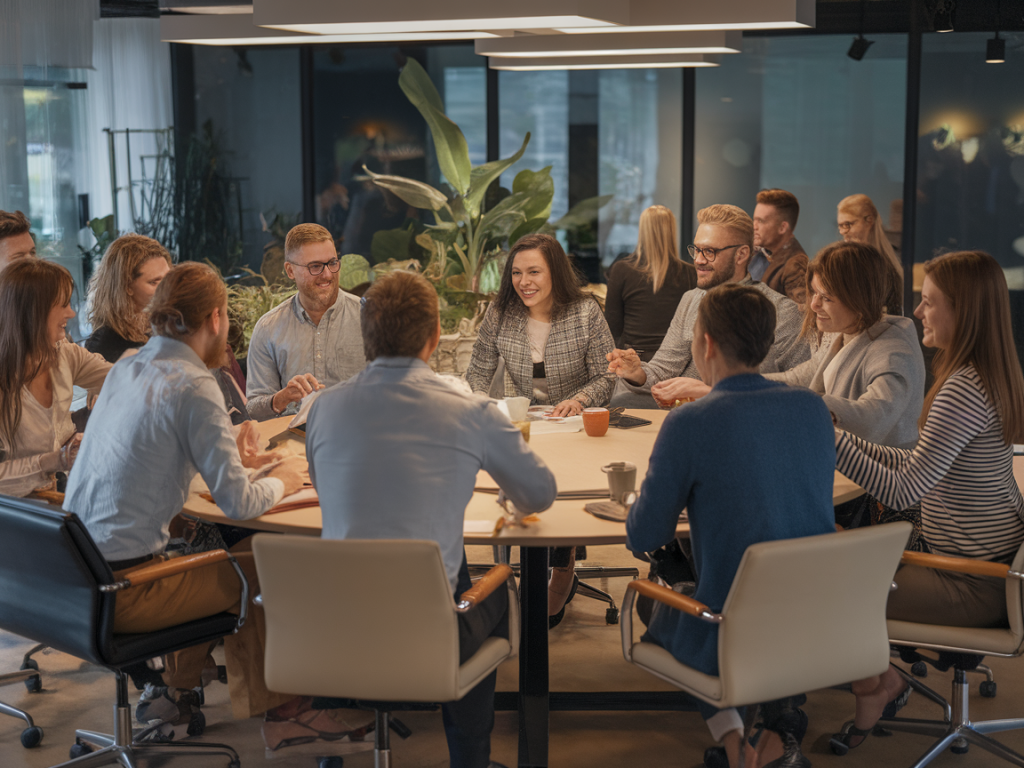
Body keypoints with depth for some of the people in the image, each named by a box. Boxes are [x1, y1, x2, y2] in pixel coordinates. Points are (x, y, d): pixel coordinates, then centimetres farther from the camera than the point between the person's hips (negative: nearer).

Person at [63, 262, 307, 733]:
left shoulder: (124, 370, 8)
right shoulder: (193, 386, -16)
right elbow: (238, 504, -17)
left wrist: (226, 456, 25)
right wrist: (281, 482, 4)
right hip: (119, 592, -8)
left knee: (206, 562, 24)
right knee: (251, 569, 11)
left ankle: (176, 691, 29)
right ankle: (257, 701, 31)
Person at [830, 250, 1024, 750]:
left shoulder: (963, 391, -26)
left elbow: (901, 492, -27)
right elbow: (921, 467, 11)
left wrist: (829, 441, -20)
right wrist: (842, 441, 6)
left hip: (976, 585, -10)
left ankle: (873, 687, 19)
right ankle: (883, 681, 24)